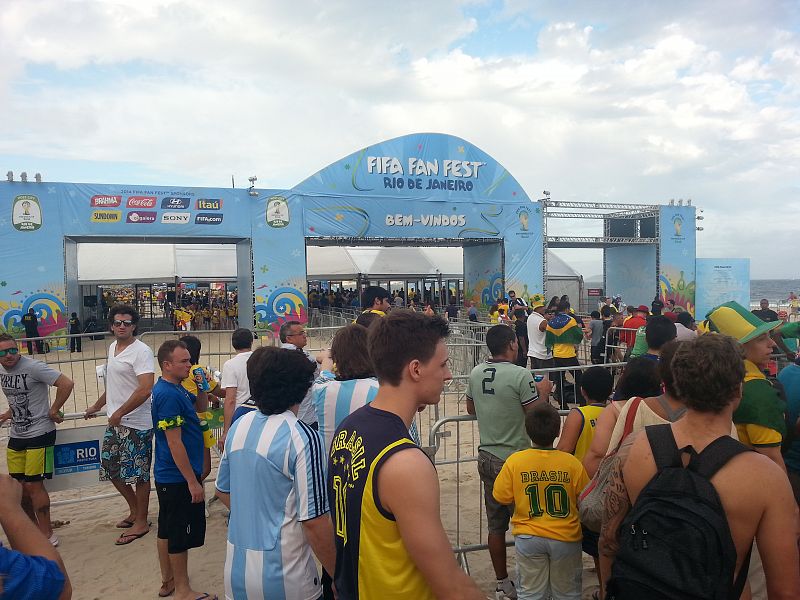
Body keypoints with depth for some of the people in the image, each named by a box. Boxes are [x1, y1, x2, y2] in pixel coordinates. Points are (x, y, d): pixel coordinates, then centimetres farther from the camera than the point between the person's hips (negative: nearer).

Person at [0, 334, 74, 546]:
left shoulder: (33, 367, -16)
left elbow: (67, 384, -21)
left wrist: (54, 410, -14)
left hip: (39, 434, -7)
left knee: (33, 485, -5)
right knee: (18, 485, 11)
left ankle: (47, 535, 8)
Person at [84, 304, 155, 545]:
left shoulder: (141, 351, -16)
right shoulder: (112, 347, 11)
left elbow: (145, 390, -24)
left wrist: (119, 413, -18)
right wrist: (97, 406, 31)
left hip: (136, 424, -9)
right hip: (114, 422, 9)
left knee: (138, 474, 2)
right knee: (111, 469, 17)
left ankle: (141, 522, 18)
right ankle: (135, 510, 35)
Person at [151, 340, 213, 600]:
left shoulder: (175, 389, 6)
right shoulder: (169, 395, -23)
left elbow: (197, 410, 22)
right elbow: (174, 443, -24)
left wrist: (202, 390, 5)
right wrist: (193, 482, -21)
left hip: (167, 475, 10)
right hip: (179, 478, -10)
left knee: (167, 530, 19)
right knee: (181, 534, 4)